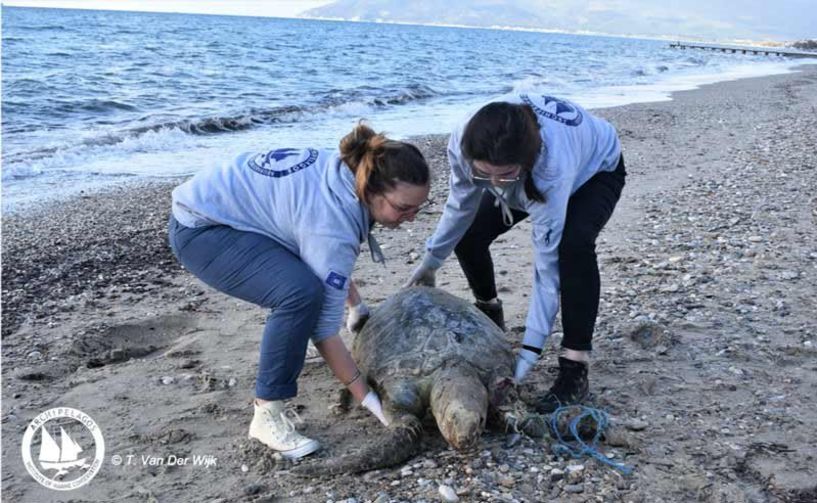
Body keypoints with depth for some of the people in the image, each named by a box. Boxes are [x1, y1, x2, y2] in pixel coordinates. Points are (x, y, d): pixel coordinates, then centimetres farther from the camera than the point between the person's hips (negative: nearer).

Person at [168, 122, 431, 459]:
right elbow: (323, 327, -27)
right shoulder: (332, 228, -31)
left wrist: (359, 306, 18)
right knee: (302, 293, -30)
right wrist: (369, 400, -22)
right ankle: (267, 415, -16)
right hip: (201, 229, -10)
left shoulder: (353, 170, -5)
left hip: (232, 206, 10)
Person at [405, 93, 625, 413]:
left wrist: (530, 348, -41)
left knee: (573, 246, -34)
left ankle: (574, 370, -25)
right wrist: (431, 260, -1)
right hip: (529, 174, 5)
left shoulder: (552, 167, -47)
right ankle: (490, 314, 26)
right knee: (467, 235, -3)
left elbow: (548, 262, -41)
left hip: (596, 169, -5)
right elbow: (461, 205, -13)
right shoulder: (464, 144, -34)